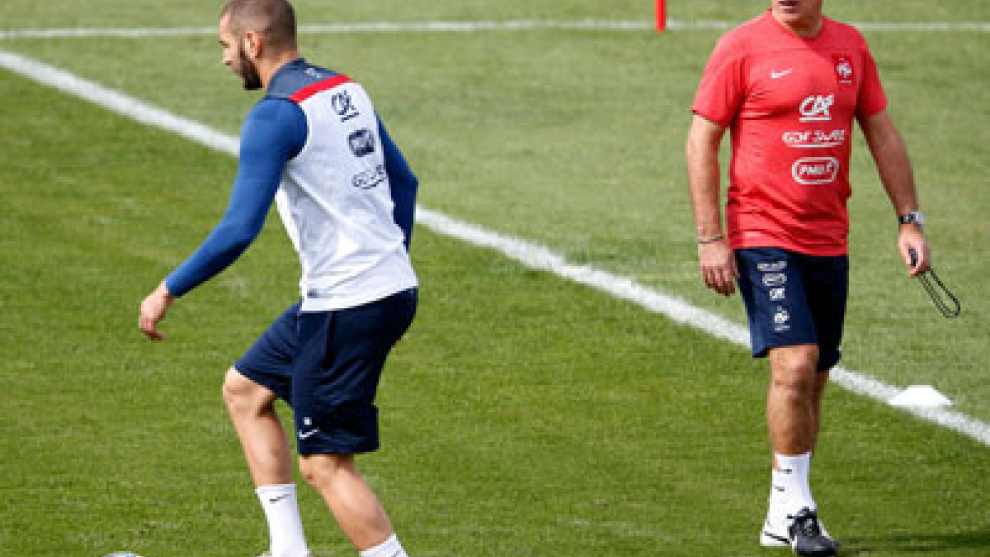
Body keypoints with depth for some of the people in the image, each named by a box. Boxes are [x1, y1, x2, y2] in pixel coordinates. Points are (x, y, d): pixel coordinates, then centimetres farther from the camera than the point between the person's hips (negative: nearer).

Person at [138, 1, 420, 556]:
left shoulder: (276, 116, -17)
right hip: (393, 286, 10)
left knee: (326, 464, -2)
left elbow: (238, 231, -22)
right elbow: (404, 181, 20)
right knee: (245, 390, 21)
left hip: (346, 310, -10)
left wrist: (168, 292, -12)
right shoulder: (346, 89, 11)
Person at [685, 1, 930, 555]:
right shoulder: (743, 47, -7)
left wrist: (910, 220, 9)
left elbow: (883, 134, 15)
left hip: (829, 240, 5)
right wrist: (711, 238, -11)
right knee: (795, 364, -17)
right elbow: (702, 140, -5)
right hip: (762, 235, -5)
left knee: (813, 379, 8)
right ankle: (795, 507, -4)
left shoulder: (850, 46, 8)